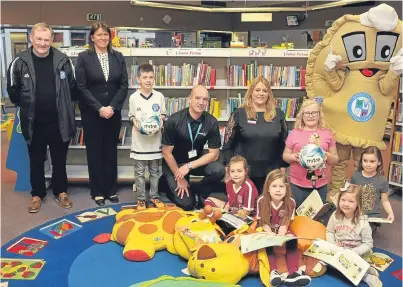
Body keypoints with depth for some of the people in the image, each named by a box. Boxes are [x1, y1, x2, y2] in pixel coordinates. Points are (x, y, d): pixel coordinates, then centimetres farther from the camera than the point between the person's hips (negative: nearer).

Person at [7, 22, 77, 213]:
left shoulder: (63, 61, -3)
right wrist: (26, 106, 8)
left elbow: (74, 87, 7)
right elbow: (12, 90, 5)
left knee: (59, 159, 14)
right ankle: (37, 194, 29)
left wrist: (63, 104, 7)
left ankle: (61, 191, 31)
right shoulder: (20, 62, -6)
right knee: (36, 161, 13)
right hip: (33, 122, 0)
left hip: (59, 121, 0)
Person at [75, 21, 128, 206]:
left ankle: (111, 190, 21)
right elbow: (82, 87, -8)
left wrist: (112, 107, -10)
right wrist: (99, 108, -14)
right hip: (92, 113, -2)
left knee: (111, 151, 9)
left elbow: (123, 85, 1)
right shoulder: (84, 57, -4)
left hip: (113, 112, 3)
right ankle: (98, 192, 17)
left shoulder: (118, 57, 4)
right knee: (95, 151, 5)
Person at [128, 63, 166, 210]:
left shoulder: (159, 96, 1)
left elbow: (163, 114, 9)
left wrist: (161, 119, -11)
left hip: (155, 139, 2)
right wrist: (134, 121, -14)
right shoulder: (133, 97, -3)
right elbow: (131, 115, 6)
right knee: (139, 172, 7)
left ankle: (154, 196, 26)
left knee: (155, 171, 12)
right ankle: (141, 198, 19)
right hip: (139, 140, -1)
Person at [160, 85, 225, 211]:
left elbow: (214, 154, -12)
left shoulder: (212, 122, -16)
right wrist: (179, 177, -11)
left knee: (219, 170, -27)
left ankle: (196, 191, 2)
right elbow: (166, 152, -14)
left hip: (196, 160, 3)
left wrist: (189, 167, -21)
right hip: (174, 164, -2)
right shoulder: (174, 120, -23)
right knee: (187, 203, -11)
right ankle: (167, 183, 18)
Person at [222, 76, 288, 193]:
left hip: (271, 174, 2)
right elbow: (228, 143, -2)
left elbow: (284, 144, 8)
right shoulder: (239, 114, -2)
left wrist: (283, 168, 4)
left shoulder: (278, 115, 5)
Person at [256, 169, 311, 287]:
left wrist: (280, 235, -29)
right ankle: (274, 271, -38)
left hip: (282, 231, 1)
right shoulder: (261, 201, -12)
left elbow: (285, 223, -9)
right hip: (267, 231, -1)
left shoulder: (290, 202, -9)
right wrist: (270, 234, -27)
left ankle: (293, 272, -33)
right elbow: (263, 223, -8)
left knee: (292, 241, -26)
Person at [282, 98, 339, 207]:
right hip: (298, 184, -1)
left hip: (320, 184, 1)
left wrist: (327, 156, -12)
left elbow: (335, 159, 9)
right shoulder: (294, 133, 2)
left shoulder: (327, 134, 4)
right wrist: (293, 156, -13)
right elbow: (285, 155, 7)